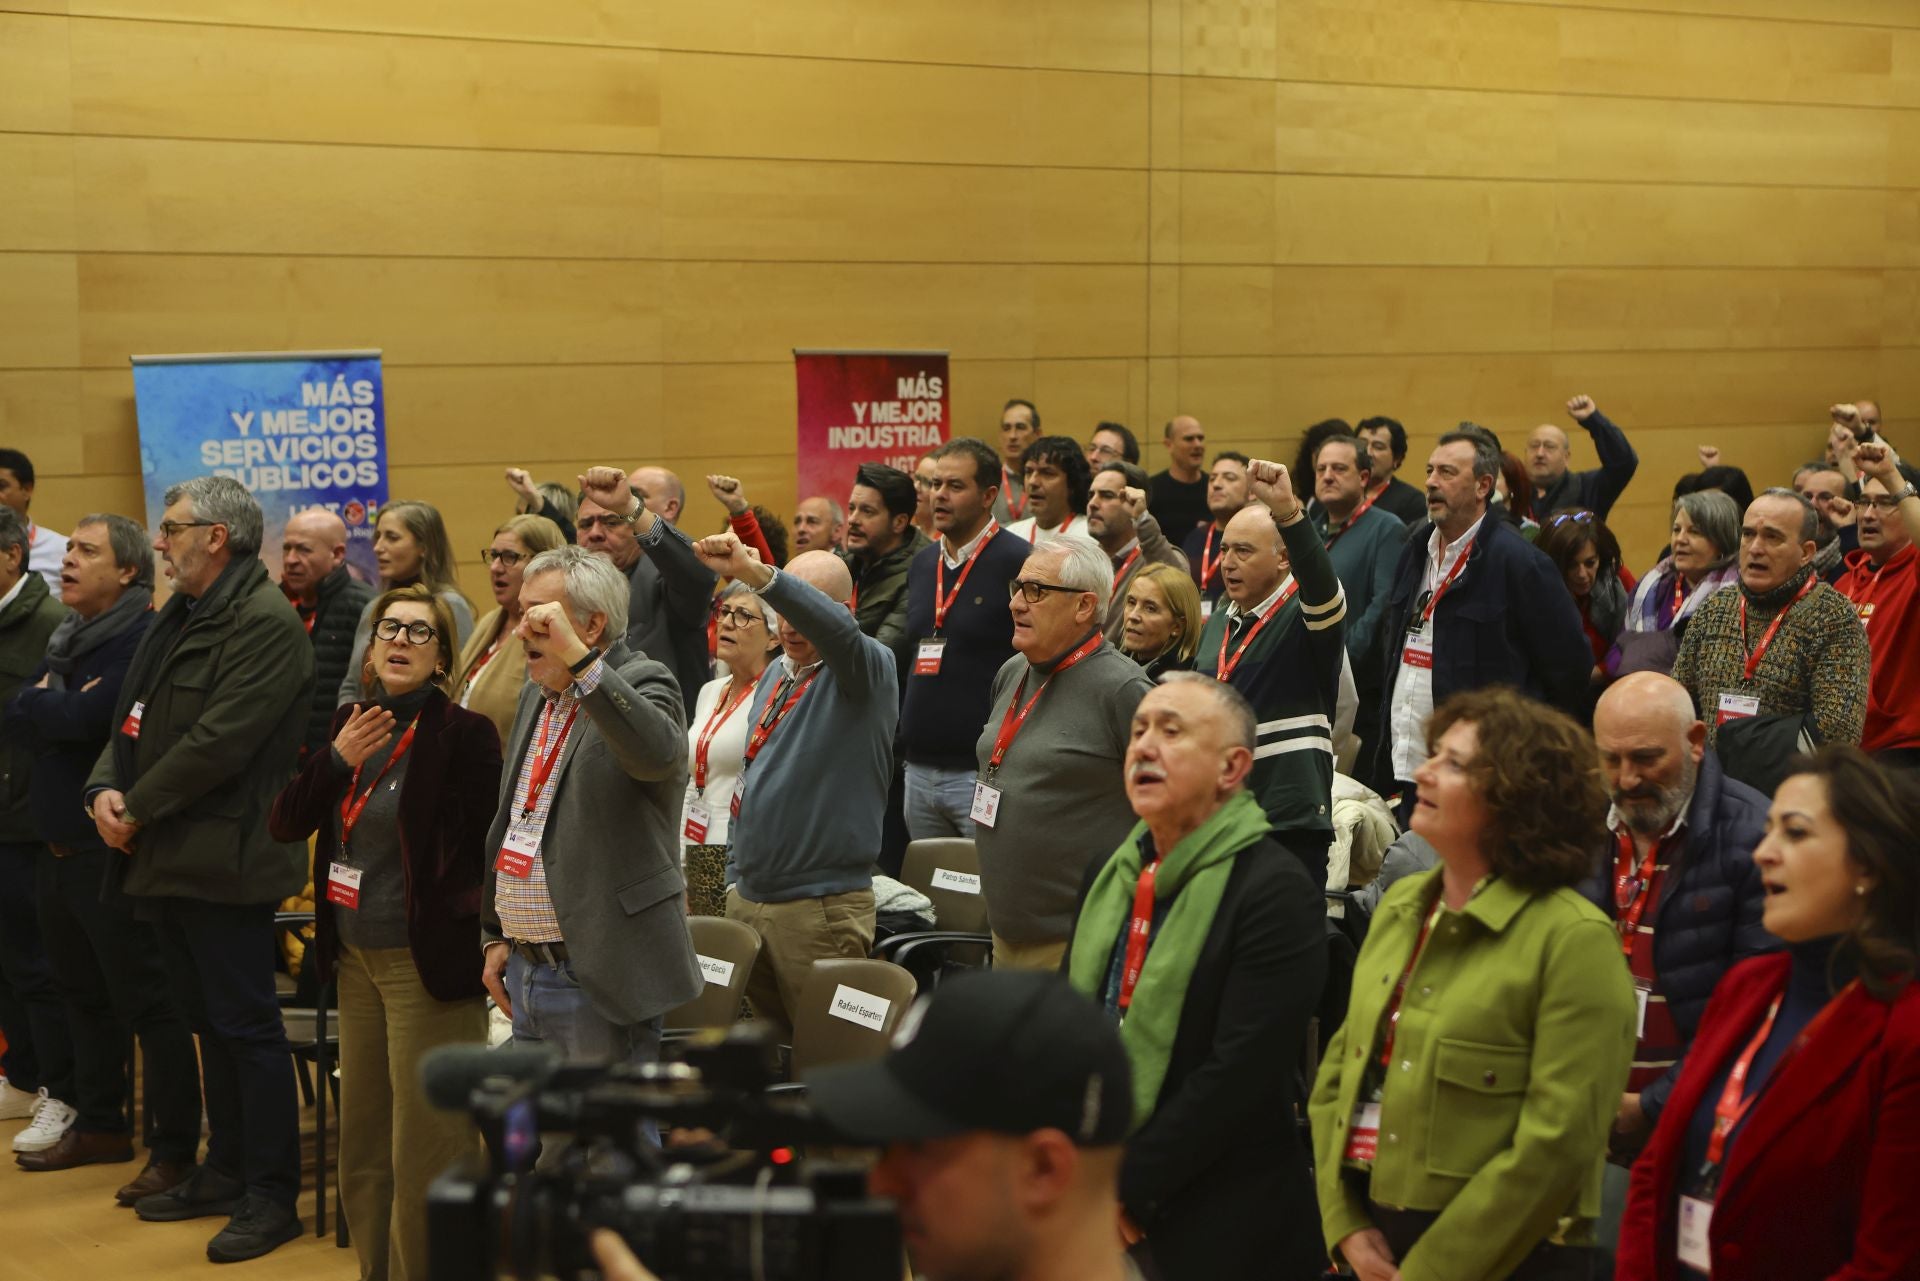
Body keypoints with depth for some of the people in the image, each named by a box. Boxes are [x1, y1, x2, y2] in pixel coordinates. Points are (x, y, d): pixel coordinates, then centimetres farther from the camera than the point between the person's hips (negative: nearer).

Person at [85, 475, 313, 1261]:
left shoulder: (264, 623, -15)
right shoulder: (180, 618, 17)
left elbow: (219, 741, -21)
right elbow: (135, 716, 15)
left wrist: (138, 809, -14)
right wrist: (106, 789, -3)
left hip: (224, 862, -9)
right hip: (168, 859, 9)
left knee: (246, 1025, -3)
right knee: (209, 1022, 17)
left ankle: (271, 1196, 5)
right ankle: (226, 1171, 27)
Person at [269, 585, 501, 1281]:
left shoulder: (464, 732, -11)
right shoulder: (349, 722, 8)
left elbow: (481, 852, -14)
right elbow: (284, 825, 3)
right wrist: (337, 759, -10)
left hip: (428, 961, -7)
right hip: (356, 957, 7)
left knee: (427, 1148, -3)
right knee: (363, 1142, 16)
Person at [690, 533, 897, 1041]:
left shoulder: (866, 671, -9)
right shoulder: (775, 674, 14)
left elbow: (837, 628, -33)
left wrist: (754, 574, -46)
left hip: (821, 908, -7)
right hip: (747, 899, 7)